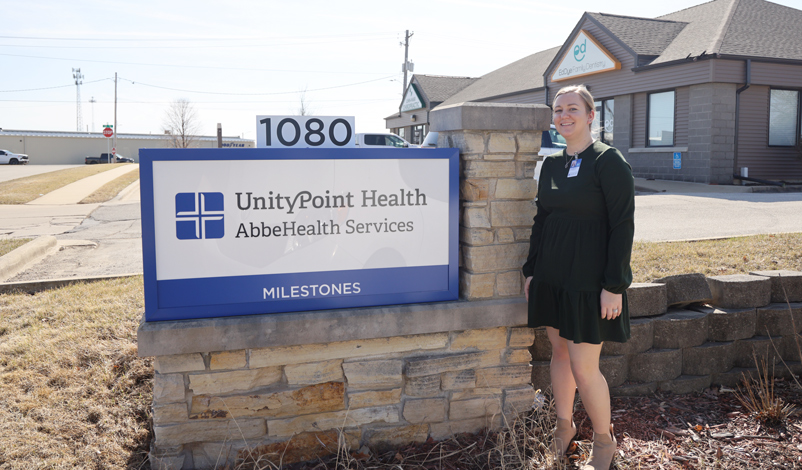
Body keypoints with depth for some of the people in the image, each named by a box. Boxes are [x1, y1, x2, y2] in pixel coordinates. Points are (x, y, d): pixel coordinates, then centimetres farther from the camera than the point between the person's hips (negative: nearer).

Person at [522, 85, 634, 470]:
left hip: (589, 280, -6)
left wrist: (614, 286, -16)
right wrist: (531, 271, 12)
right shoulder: (551, 163, 9)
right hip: (551, 276, 6)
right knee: (559, 352, 15)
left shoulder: (609, 161, -9)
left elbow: (623, 226, -13)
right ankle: (564, 424, 35)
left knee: (584, 367, -3)